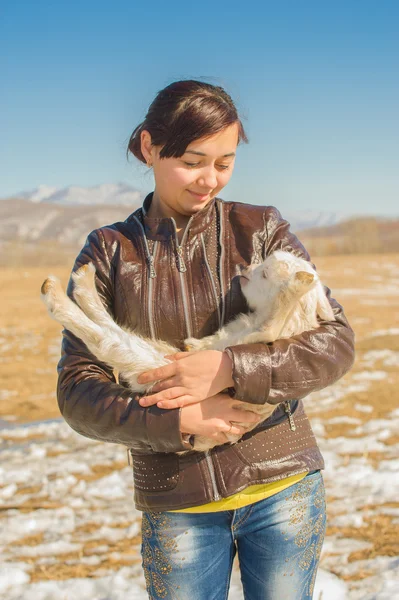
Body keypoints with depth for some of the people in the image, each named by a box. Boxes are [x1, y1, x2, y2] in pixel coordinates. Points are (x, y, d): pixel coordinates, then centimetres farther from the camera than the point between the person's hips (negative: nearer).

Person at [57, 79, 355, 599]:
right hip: (177, 505, 0)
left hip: (281, 484, 0)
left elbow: (336, 346, -7)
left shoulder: (262, 229, -1)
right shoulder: (109, 252, -1)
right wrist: (178, 423, -20)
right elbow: (77, 391, -5)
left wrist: (229, 370, -20)